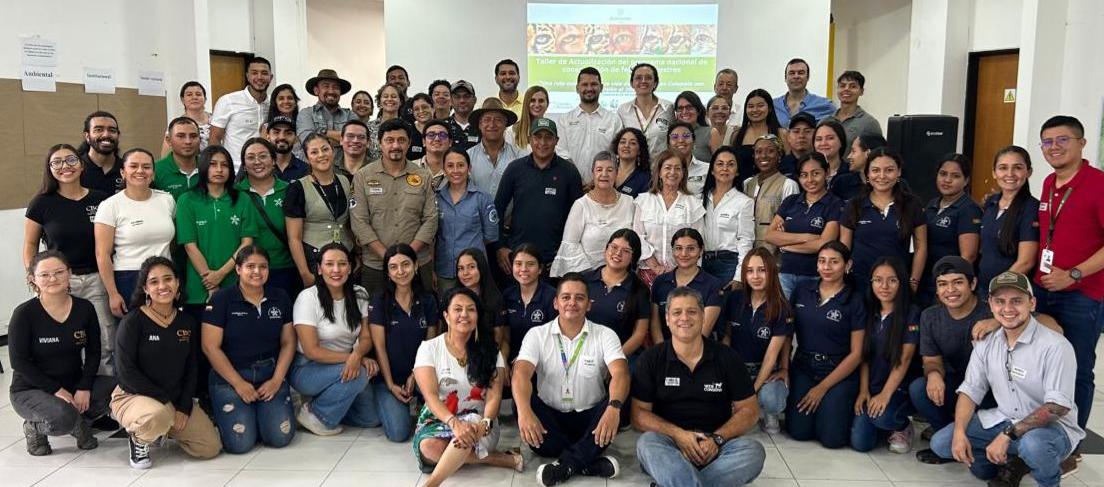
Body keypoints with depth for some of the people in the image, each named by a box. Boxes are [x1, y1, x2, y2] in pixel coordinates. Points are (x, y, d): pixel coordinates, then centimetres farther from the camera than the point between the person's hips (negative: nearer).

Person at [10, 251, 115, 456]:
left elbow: (93, 353, 1)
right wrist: (56, 390, -18)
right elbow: (19, 362, -12)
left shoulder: (85, 308, -3)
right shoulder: (24, 314, -13)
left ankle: (80, 422, 6)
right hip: (30, 390, -4)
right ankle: (35, 427, 3)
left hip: (74, 383, 4)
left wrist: (84, 388, -13)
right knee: (63, 418, -34)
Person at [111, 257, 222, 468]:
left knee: (211, 448, -6)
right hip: (132, 396, -5)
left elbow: (191, 369, 6)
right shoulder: (132, 321, -12)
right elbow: (126, 371, -16)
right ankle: (138, 439, -3)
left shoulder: (187, 323, 4)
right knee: (158, 416, -40)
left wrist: (183, 408, -6)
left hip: (176, 400, 5)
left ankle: (165, 429, 21)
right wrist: (166, 401, -18)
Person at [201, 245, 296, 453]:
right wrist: (239, 384, -10)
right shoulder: (222, 299, -5)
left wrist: (276, 380, -5)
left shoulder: (280, 298, 7)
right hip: (230, 377, -3)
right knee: (240, 442, -15)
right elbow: (210, 347, -8)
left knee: (281, 437, -11)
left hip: (271, 375, 3)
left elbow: (288, 342, 8)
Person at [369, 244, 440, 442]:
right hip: (388, 376, -2)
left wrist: (415, 376, -8)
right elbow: (379, 346, -6)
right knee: (399, 433, -20)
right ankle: (392, 404, 12)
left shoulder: (428, 301, 4)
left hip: (418, 374, 2)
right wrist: (391, 385, -11)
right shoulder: (379, 302, -4)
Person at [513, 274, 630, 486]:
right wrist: (524, 412, -40)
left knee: (618, 403, -28)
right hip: (551, 418, 1)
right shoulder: (537, 335, -2)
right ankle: (590, 463, -28)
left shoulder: (605, 335, -2)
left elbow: (620, 374, -20)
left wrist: (614, 407, -43)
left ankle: (567, 463, -27)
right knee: (521, 400, -29)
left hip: (590, 419, 0)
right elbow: (521, 374, -19)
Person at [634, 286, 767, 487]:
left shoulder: (727, 358, 6)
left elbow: (749, 410, 7)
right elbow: (639, 413, 2)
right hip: (671, 444, -1)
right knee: (647, 443, -33)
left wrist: (716, 439, -10)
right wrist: (677, 434, -14)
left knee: (753, 451, -28)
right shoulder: (652, 359, 5)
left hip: (716, 446, 1)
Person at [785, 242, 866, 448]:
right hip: (803, 368, 2)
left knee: (832, 437, -14)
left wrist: (823, 388, -8)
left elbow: (856, 354, -5)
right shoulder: (802, 291, 5)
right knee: (799, 431, -14)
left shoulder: (855, 301, -5)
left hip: (839, 373, -2)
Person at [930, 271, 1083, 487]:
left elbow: (1058, 406, -25)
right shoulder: (987, 344, 0)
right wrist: (959, 432, -15)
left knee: (1033, 444, -40)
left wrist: (1007, 435, -30)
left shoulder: (1055, 346, -19)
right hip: (1003, 419, 6)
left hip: (1052, 426, -5)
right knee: (940, 443, -8)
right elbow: (970, 390, 2)